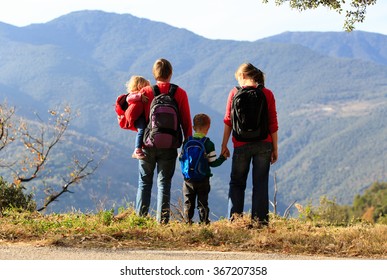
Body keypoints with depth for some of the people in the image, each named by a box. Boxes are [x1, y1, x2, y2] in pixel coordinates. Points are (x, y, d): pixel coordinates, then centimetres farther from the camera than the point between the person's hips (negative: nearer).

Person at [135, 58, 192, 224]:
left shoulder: (146, 92, -2)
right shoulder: (180, 93, -2)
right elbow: (186, 121, -2)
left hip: (148, 144, 0)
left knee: (144, 182, 11)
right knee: (164, 183, 6)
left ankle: (140, 217, 7)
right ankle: (162, 221, 3)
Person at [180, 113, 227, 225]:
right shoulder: (209, 144, -8)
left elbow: (181, 158, 5)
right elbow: (213, 163, -8)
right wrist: (223, 157, 6)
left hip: (188, 179, 2)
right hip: (203, 180, -2)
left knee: (188, 203, 9)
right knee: (203, 203, 6)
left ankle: (187, 222, 8)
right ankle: (204, 222, 6)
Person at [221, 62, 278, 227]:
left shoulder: (235, 93, 0)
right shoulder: (267, 94, 2)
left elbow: (228, 121, 0)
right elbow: (273, 124, 1)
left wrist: (224, 145, 6)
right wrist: (275, 149, 6)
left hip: (241, 144, 0)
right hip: (264, 145, 1)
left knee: (237, 182, 11)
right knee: (260, 183, 5)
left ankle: (234, 218, 3)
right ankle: (260, 219, 2)